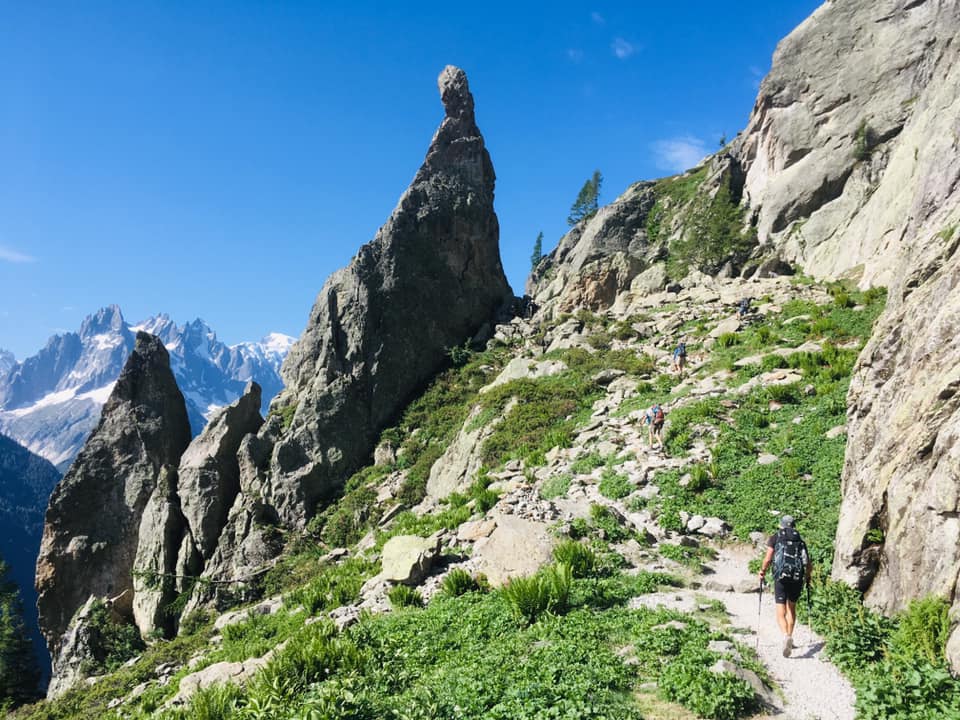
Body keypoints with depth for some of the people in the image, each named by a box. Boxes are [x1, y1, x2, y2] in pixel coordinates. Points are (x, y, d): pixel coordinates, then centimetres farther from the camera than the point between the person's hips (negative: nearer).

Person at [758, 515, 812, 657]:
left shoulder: (775, 537, 7)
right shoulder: (800, 540, 14)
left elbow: (768, 558, -3)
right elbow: (809, 566, 11)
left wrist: (762, 571, 14)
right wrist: (807, 576, 31)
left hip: (781, 577, -3)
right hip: (798, 578, 3)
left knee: (781, 613, -2)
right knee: (792, 608, 24)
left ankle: (786, 636, -26)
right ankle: (789, 638, 26)